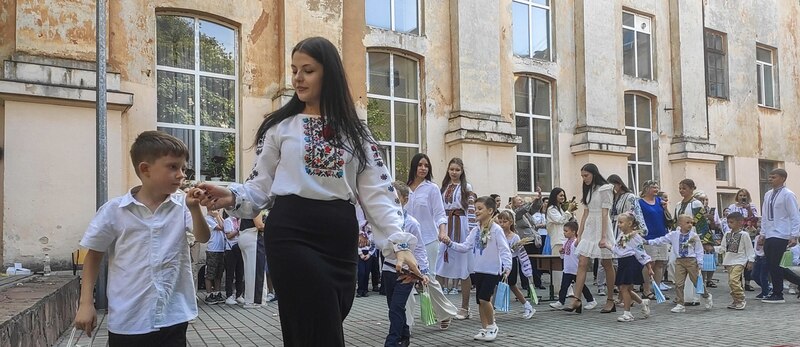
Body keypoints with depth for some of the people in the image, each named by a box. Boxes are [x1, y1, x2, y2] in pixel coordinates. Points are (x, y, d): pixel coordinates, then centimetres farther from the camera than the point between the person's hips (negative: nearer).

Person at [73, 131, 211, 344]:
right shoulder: (114, 210, -4)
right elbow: (94, 255, 4)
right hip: (127, 321, -1)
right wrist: (86, 303, 2)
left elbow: (203, 238, -7)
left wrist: (195, 208, -23)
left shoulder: (182, 206, 0)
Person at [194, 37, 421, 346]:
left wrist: (399, 243, -7)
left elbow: (377, 191, 4)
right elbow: (261, 185, 4)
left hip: (341, 239, 3)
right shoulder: (280, 126, 7)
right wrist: (232, 197, -18)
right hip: (293, 234, -2)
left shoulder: (354, 131, 11)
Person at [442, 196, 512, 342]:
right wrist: (450, 243, -8)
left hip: (493, 270, -7)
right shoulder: (475, 231, 8)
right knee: (480, 300, 11)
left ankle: (492, 326, 9)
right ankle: (485, 329, 23)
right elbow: (465, 247, 5)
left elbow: (504, 249, -16)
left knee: (484, 298, -12)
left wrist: (507, 266, -28)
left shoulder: (496, 229, -11)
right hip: (479, 270, 7)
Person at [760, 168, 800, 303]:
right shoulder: (768, 195, 12)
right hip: (769, 237, 8)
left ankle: (777, 295, 8)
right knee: (772, 266, 8)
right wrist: (763, 234, 13)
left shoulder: (788, 195, -8)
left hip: (780, 236, -7)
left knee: (773, 265, -4)